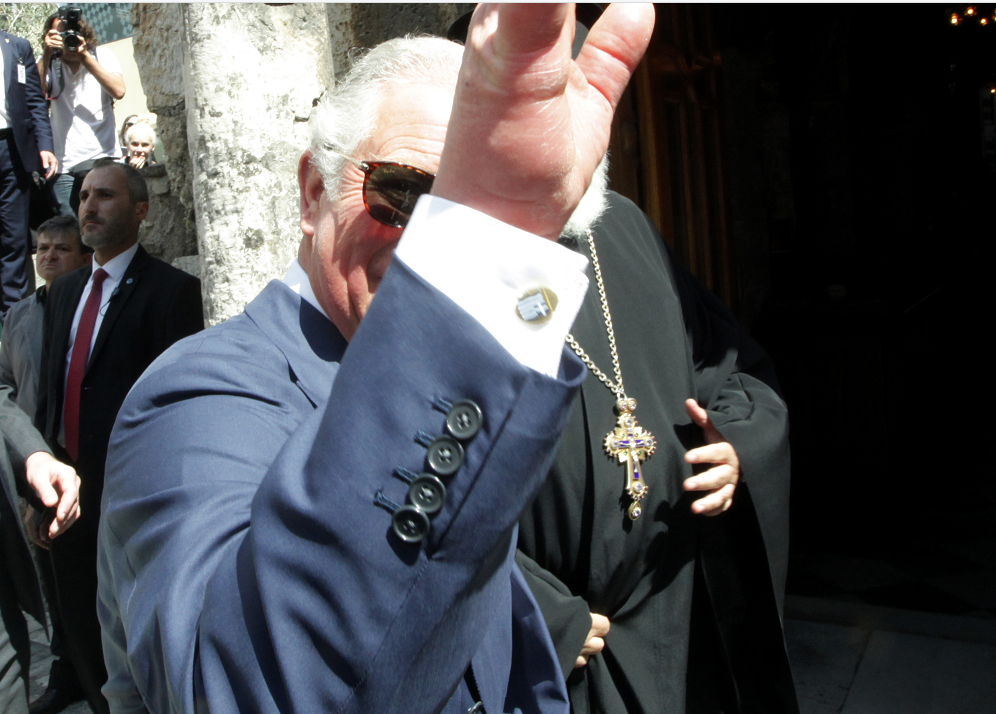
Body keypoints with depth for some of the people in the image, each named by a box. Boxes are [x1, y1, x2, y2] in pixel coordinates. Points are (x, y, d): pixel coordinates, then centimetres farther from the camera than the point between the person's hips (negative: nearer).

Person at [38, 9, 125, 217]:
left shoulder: (102, 55, 7)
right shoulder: (50, 63, 11)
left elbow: (118, 91, -11)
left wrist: (84, 56, -14)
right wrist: (47, 54, -11)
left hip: (102, 159, -1)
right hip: (64, 165, 1)